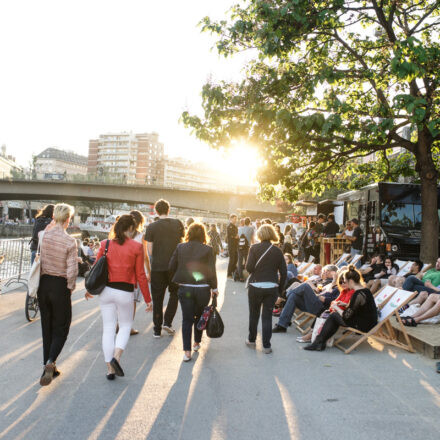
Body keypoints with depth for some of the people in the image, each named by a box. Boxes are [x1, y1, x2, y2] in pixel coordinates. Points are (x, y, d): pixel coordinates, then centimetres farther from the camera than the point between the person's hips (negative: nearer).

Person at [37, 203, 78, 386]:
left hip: (43, 284, 5)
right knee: (61, 328, 9)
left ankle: (48, 366, 22)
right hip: (60, 286, -4)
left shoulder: (43, 236, -4)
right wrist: (70, 288, 0)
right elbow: (72, 271, -18)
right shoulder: (70, 241, -16)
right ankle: (51, 362, -11)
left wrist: (51, 224, 15)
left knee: (46, 327, 16)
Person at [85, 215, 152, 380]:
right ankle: (116, 356, -4)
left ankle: (110, 369, 14)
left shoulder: (105, 244, 1)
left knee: (108, 329, 10)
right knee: (125, 326, 18)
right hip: (125, 292, -2)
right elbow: (140, 276, -6)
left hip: (106, 290, 3)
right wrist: (148, 299, 2)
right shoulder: (136, 247, -7)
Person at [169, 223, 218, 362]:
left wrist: (177, 281, 18)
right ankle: (197, 343, 35)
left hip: (184, 288, 1)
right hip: (202, 289, -1)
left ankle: (187, 351, 2)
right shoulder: (208, 249, -7)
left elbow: (172, 266, 3)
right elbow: (211, 271, -7)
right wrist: (214, 288, 4)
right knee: (199, 316, 19)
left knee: (187, 319, 6)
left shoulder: (180, 247, 0)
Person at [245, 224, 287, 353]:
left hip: (255, 286, -1)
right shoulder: (277, 251, 1)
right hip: (272, 287, 1)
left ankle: (251, 340, 30)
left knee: (254, 314, 16)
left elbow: (249, 268, -12)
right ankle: (266, 345, 9)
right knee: (267, 316, 8)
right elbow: (284, 272, 2)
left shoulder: (254, 248, -6)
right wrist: (280, 288, 10)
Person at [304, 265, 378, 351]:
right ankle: (320, 341, 7)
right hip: (368, 322, 9)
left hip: (364, 325, -9)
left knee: (333, 315, 1)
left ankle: (319, 342, 11)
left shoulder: (358, 294, -23)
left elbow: (346, 315, -17)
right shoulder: (365, 289, 6)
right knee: (334, 315, 8)